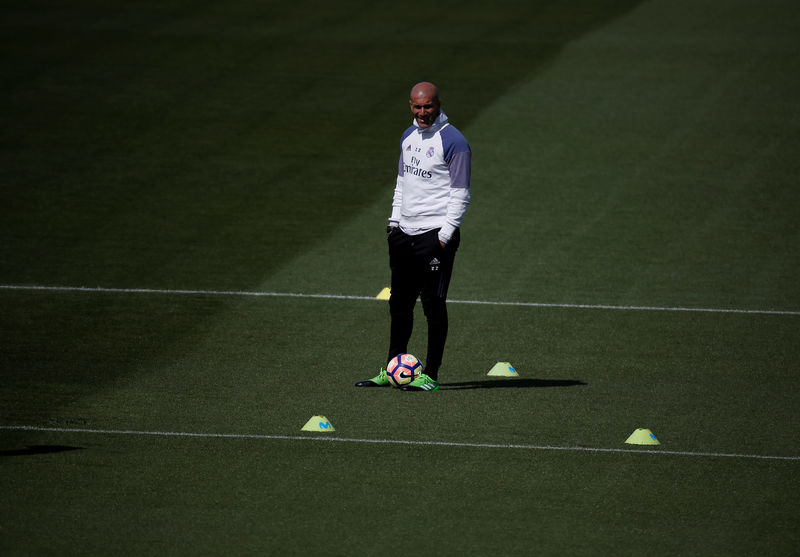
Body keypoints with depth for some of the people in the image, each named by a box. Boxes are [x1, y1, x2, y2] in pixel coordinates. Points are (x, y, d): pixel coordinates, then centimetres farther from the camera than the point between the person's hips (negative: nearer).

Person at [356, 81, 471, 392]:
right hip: (404, 232, 8)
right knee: (400, 302, 12)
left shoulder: (453, 142, -10)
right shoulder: (408, 137, 14)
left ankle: (430, 376, -1)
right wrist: (394, 221, 15)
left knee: (433, 304, -5)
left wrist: (446, 235, -15)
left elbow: (460, 194, -10)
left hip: (435, 234, -7)